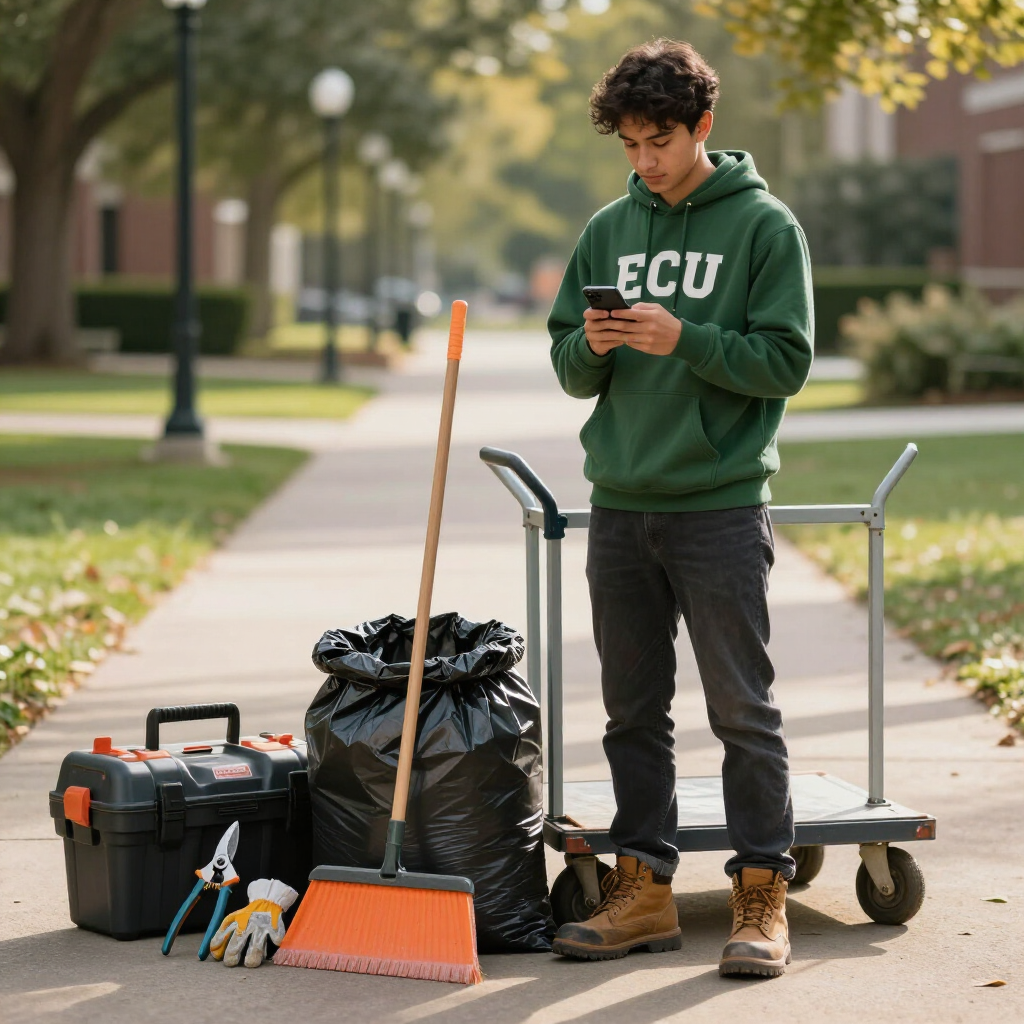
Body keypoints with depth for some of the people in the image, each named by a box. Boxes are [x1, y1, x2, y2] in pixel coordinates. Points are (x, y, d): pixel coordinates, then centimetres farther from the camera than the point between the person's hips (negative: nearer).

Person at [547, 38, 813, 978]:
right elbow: (570, 371, 12)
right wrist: (593, 346, -10)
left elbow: (787, 361, -8)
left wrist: (685, 341, -19)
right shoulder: (609, 231, 11)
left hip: (720, 505, -5)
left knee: (743, 711, -1)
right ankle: (644, 887, 17)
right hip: (620, 507, 5)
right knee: (633, 712, 9)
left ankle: (762, 897, 5)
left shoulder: (764, 226, -3)